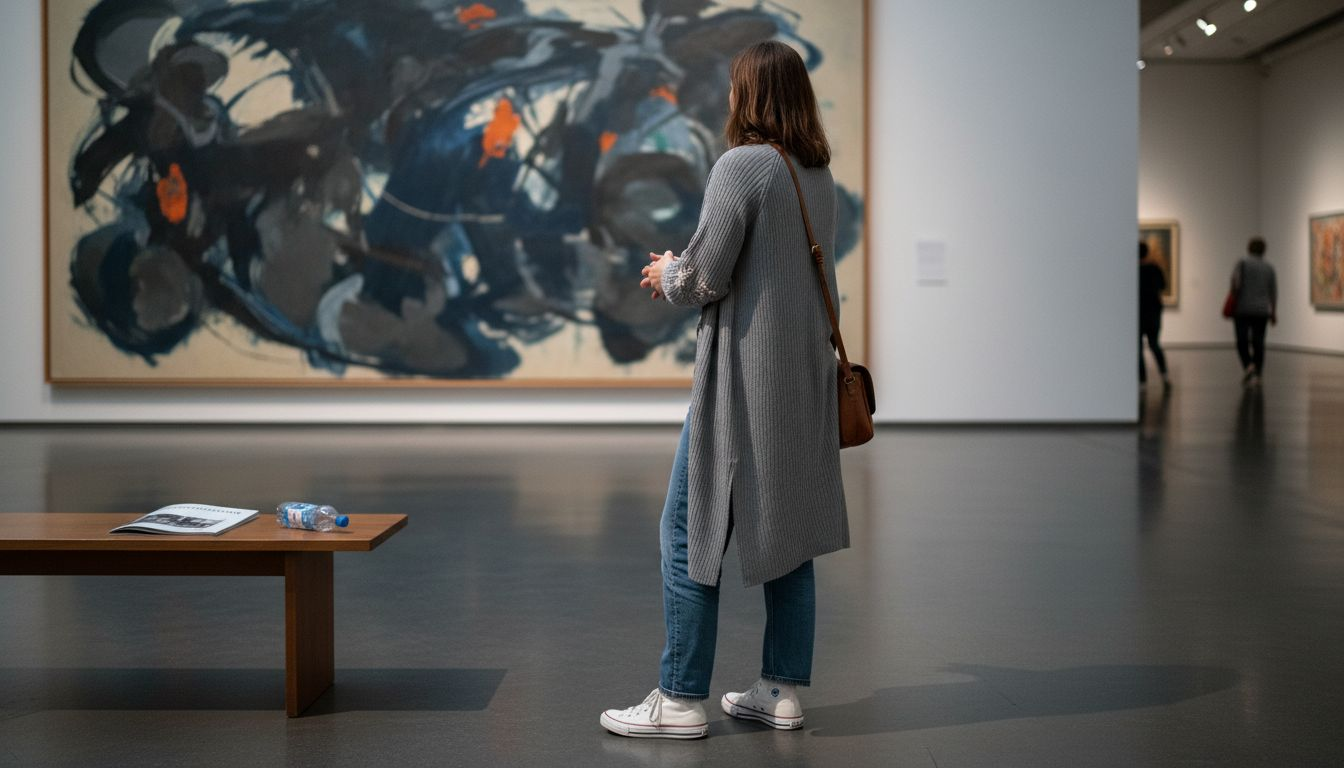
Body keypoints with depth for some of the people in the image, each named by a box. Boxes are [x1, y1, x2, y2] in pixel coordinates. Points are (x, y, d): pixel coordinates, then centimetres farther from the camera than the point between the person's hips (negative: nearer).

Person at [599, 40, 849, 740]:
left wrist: (668, 274, 5)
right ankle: (782, 690, 19)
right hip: (804, 379, 8)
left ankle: (681, 700, 4)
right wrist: (682, 271, 16)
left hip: (744, 380, -8)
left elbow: (706, 277, -16)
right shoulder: (820, 177, 11)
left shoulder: (740, 166, -14)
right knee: (788, 533, 12)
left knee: (690, 532, 0)